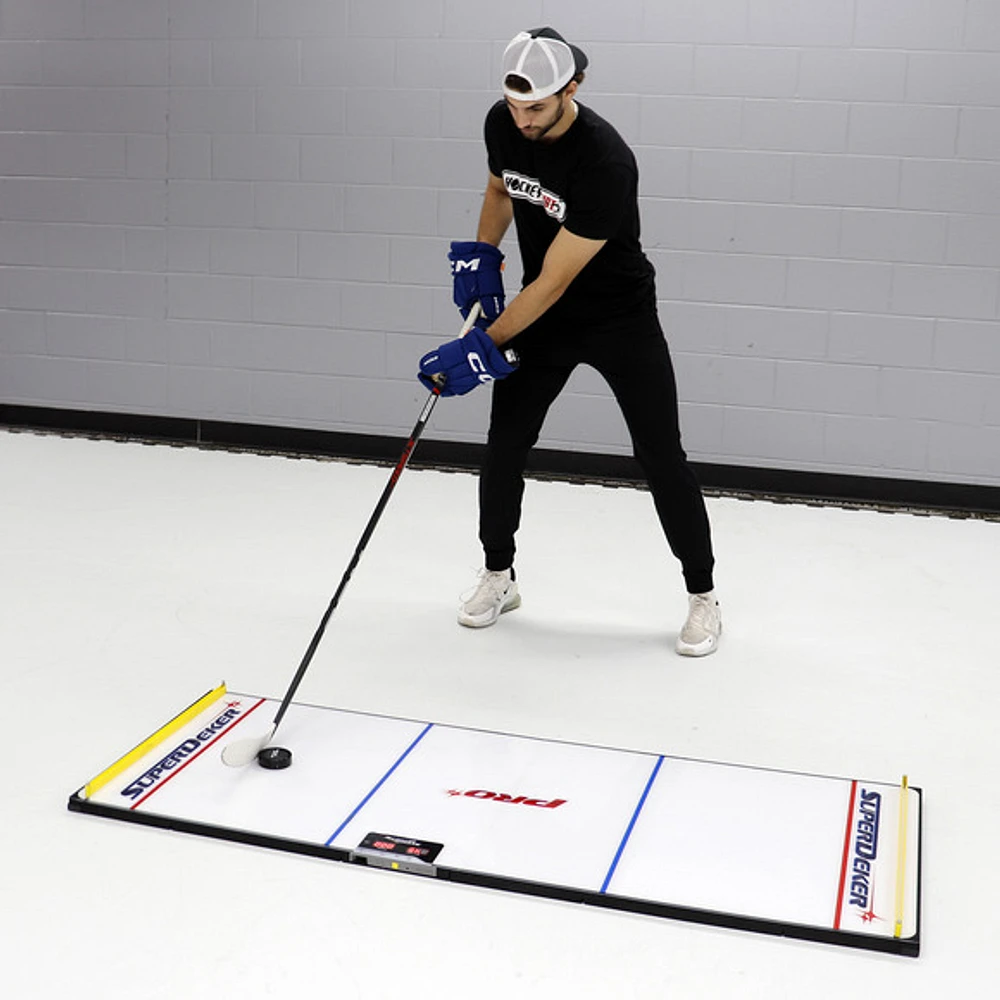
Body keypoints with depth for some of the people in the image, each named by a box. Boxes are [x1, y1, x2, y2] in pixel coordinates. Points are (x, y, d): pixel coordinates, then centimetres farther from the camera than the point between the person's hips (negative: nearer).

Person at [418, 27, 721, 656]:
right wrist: (480, 257, -1)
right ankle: (499, 578, 23)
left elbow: (553, 283, -29)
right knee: (506, 443, 3)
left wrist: (485, 346, -27)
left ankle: (703, 597, 11)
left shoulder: (606, 163, -32)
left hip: (620, 315, -5)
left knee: (661, 456, -5)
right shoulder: (503, 124, -10)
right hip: (542, 315, 6)